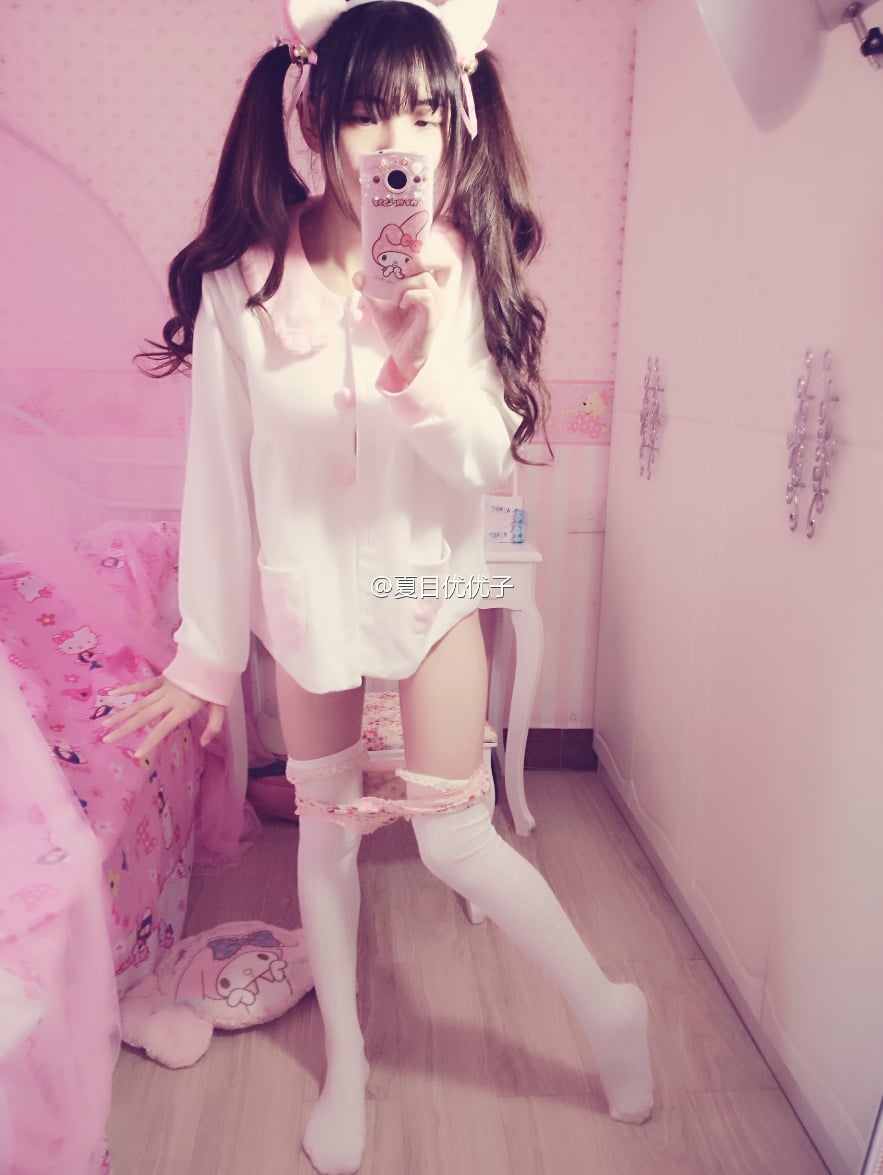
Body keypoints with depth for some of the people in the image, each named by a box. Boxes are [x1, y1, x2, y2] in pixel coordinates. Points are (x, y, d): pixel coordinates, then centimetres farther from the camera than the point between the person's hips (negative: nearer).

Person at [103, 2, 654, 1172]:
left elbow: (486, 459, -14)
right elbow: (220, 475, -7)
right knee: (325, 824, 14)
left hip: (432, 584, -1)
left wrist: (420, 357, -33)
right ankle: (346, 1059, 39)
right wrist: (208, 650, -2)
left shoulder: (461, 274, -10)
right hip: (307, 591, 2)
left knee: (456, 841, 2)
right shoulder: (243, 287, -11)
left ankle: (607, 1008, 32)